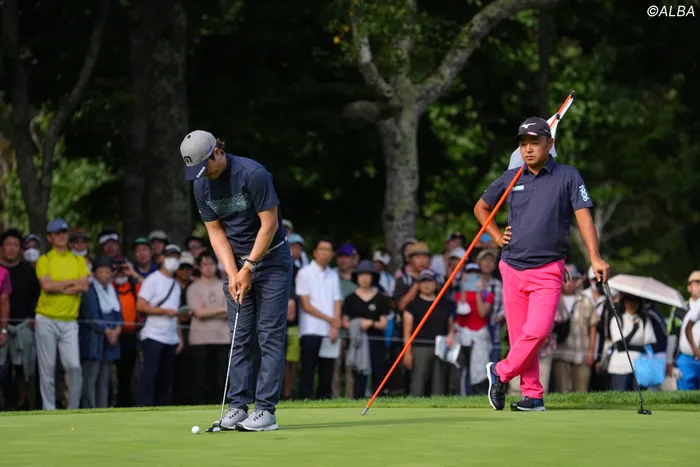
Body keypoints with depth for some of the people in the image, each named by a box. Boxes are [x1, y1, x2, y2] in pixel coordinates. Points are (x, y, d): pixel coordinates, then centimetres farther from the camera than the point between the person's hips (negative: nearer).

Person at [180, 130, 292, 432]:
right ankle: (238, 406, 4)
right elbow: (216, 232, 2)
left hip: (270, 257, -6)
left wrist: (249, 267, -15)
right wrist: (232, 273, -9)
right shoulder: (201, 186, -2)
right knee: (240, 337, 3)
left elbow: (270, 224, -18)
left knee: (270, 334, -8)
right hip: (237, 262, 6)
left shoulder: (253, 174, -22)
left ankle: (266, 409, -10)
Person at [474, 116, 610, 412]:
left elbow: (583, 216, -10)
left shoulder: (568, 177, -2)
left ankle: (501, 372, 3)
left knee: (537, 331, -17)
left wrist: (595, 258, -21)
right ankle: (532, 395, 12)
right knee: (519, 336, 3)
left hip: (548, 270, -3)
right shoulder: (510, 178, 8)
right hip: (512, 268, 3)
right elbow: (481, 208, 23)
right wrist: (497, 237, 9)